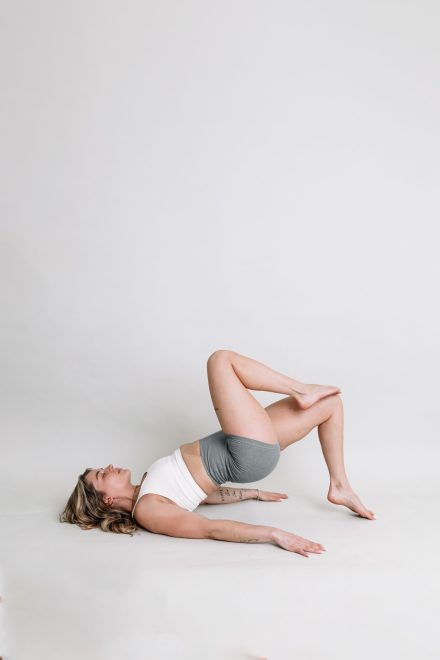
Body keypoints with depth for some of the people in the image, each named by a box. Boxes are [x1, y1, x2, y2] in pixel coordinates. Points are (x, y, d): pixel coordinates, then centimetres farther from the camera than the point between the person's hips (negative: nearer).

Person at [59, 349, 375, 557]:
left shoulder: (148, 488, 13)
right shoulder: (146, 511, -13)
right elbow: (210, 529, -22)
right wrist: (275, 534, -30)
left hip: (246, 451, 8)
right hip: (248, 453, -8)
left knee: (330, 402, 11)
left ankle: (340, 487, 17)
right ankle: (303, 391, -4)